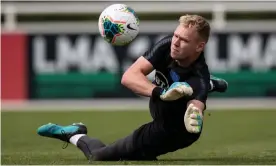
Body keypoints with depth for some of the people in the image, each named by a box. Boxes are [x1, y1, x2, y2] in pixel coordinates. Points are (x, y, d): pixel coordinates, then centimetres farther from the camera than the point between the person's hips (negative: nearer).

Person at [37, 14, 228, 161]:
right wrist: (161, 93, -52)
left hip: (169, 133, -6)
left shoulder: (199, 79, -40)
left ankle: (75, 135, 26)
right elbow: (129, 76, -35)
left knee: (99, 157, -4)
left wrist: (195, 118, -82)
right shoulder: (168, 44, -26)